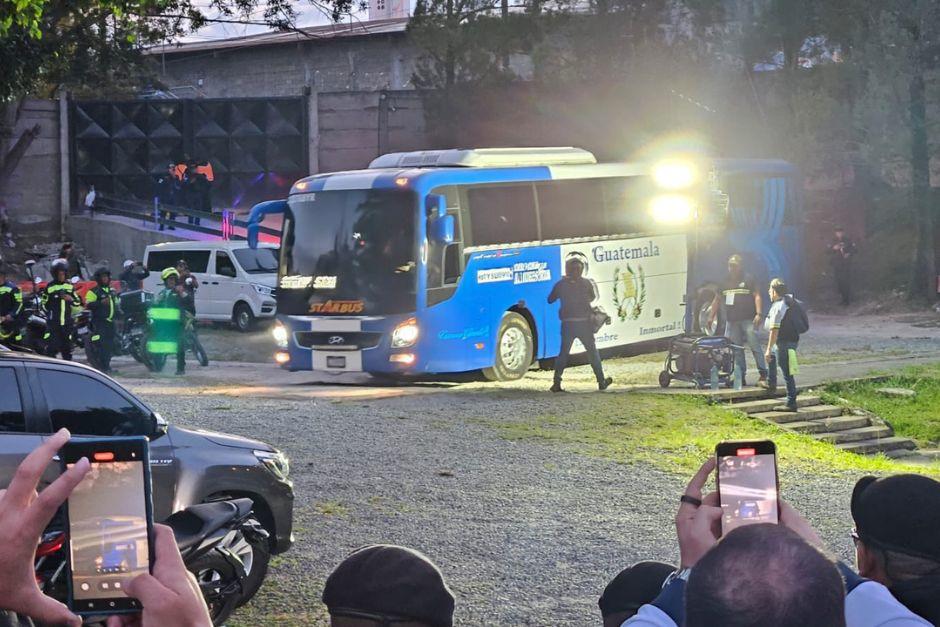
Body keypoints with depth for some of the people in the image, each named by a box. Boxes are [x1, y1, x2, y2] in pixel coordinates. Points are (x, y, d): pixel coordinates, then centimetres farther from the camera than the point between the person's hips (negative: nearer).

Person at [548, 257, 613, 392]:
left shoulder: (561, 284, -1)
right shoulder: (586, 283, -3)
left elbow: (550, 300, 5)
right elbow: (593, 298, 7)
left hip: (567, 324, 1)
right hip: (584, 324, -1)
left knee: (563, 353, 7)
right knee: (592, 352, 11)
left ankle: (557, 383, -3)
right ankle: (601, 382, 15)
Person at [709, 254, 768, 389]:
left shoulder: (748, 279, 2)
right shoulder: (725, 282, 16)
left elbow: (757, 296, -4)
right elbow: (717, 300, 22)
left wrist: (758, 314, -16)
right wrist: (711, 316, 16)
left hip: (748, 320, -5)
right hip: (732, 321, 5)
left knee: (755, 346, -11)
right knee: (737, 350, 6)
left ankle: (763, 375, -12)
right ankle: (741, 377, 11)